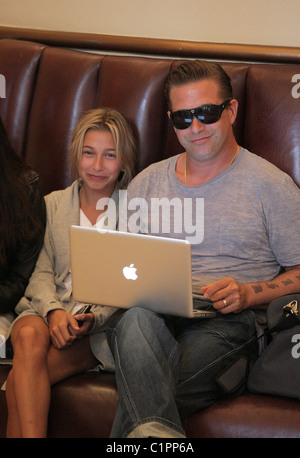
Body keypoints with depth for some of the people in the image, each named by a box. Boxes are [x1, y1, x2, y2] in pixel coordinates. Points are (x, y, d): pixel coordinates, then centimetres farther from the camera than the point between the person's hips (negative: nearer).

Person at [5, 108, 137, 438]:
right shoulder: (53, 204, 19)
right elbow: (41, 273, 10)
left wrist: (95, 318, -15)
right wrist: (53, 311, -13)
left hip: (102, 325, -2)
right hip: (46, 312, 3)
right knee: (29, 337, -36)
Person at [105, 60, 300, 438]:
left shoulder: (269, 185, 11)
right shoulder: (146, 183, 23)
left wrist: (247, 294, -8)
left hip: (226, 324, -3)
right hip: (150, 315, 3)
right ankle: (158, 431, -53)